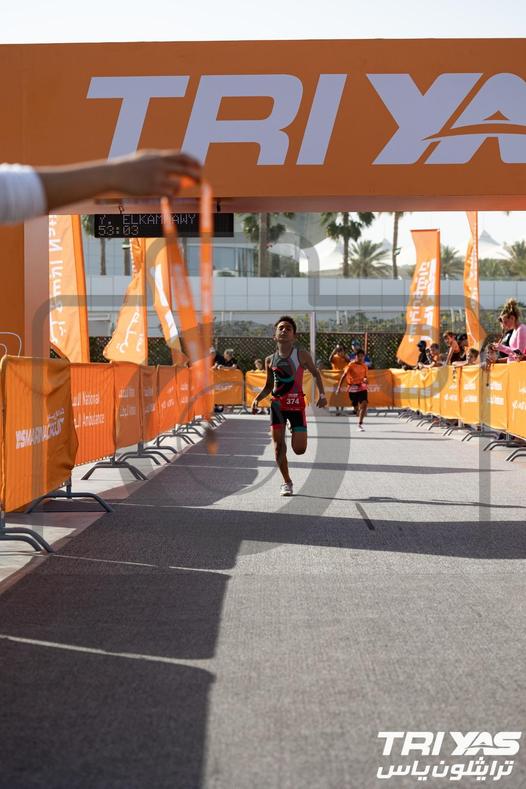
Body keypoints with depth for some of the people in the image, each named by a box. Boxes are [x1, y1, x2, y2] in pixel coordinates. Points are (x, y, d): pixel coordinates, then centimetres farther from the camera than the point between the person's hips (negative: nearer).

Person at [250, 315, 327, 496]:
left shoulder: (302, 355, -3)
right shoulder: (270, 360, 4)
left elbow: (315, 374, 8)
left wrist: (322, 394, -4)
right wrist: (257, 399, -3)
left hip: (296, 403, -2)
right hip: (277, 404, 2)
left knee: (299, 449, -4)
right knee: (278, 446, -3)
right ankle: (287, 482, 13)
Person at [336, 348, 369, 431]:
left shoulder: (364, 366, 6)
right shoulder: (351, 365, -6)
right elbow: (344, 376, -3)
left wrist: (365, 380, -9)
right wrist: (339, 386, -8)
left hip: (362, 388, 2)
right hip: (352, 388, -2)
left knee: (364, 405, -18)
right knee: (356, 408, 5)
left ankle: (360, 424, -16)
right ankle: (360, 422, 30)